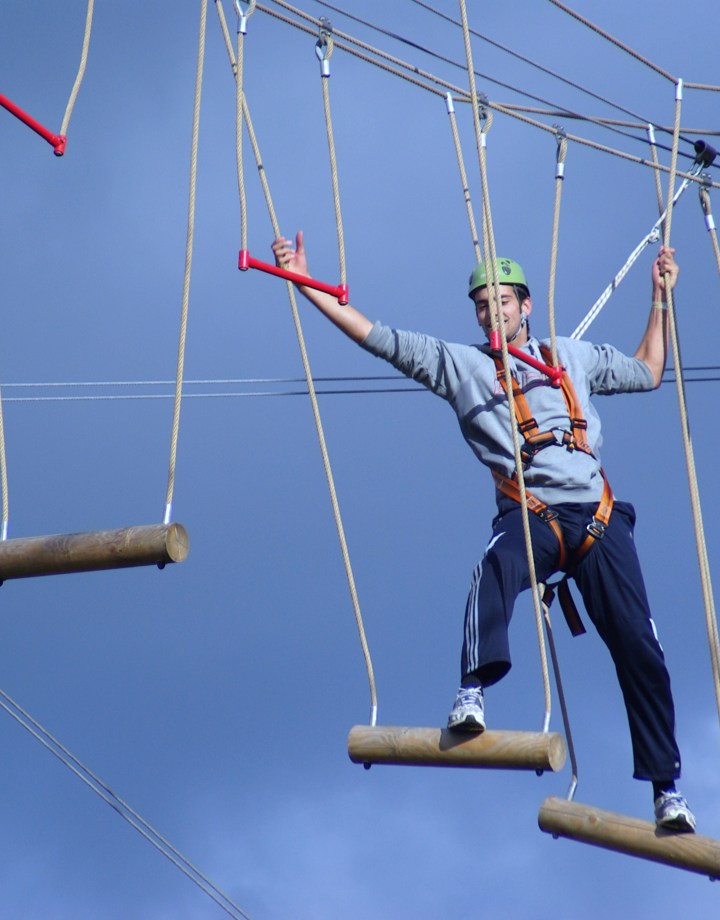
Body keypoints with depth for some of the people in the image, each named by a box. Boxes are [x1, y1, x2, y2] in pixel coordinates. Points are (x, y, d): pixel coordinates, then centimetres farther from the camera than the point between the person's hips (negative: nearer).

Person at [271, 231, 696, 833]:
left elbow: (647, 373, 36)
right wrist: (304, 283, 6)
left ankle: (666, 786, 3)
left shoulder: (574, 356, 24)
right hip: (530, 516, -2)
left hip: (597, 517, 2)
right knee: (496, 568, -40)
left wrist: (661, 298, 32)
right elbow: (377, 337, 11)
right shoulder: (460, 364, 16)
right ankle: (473, 692, -48)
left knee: (639, 649, -5)